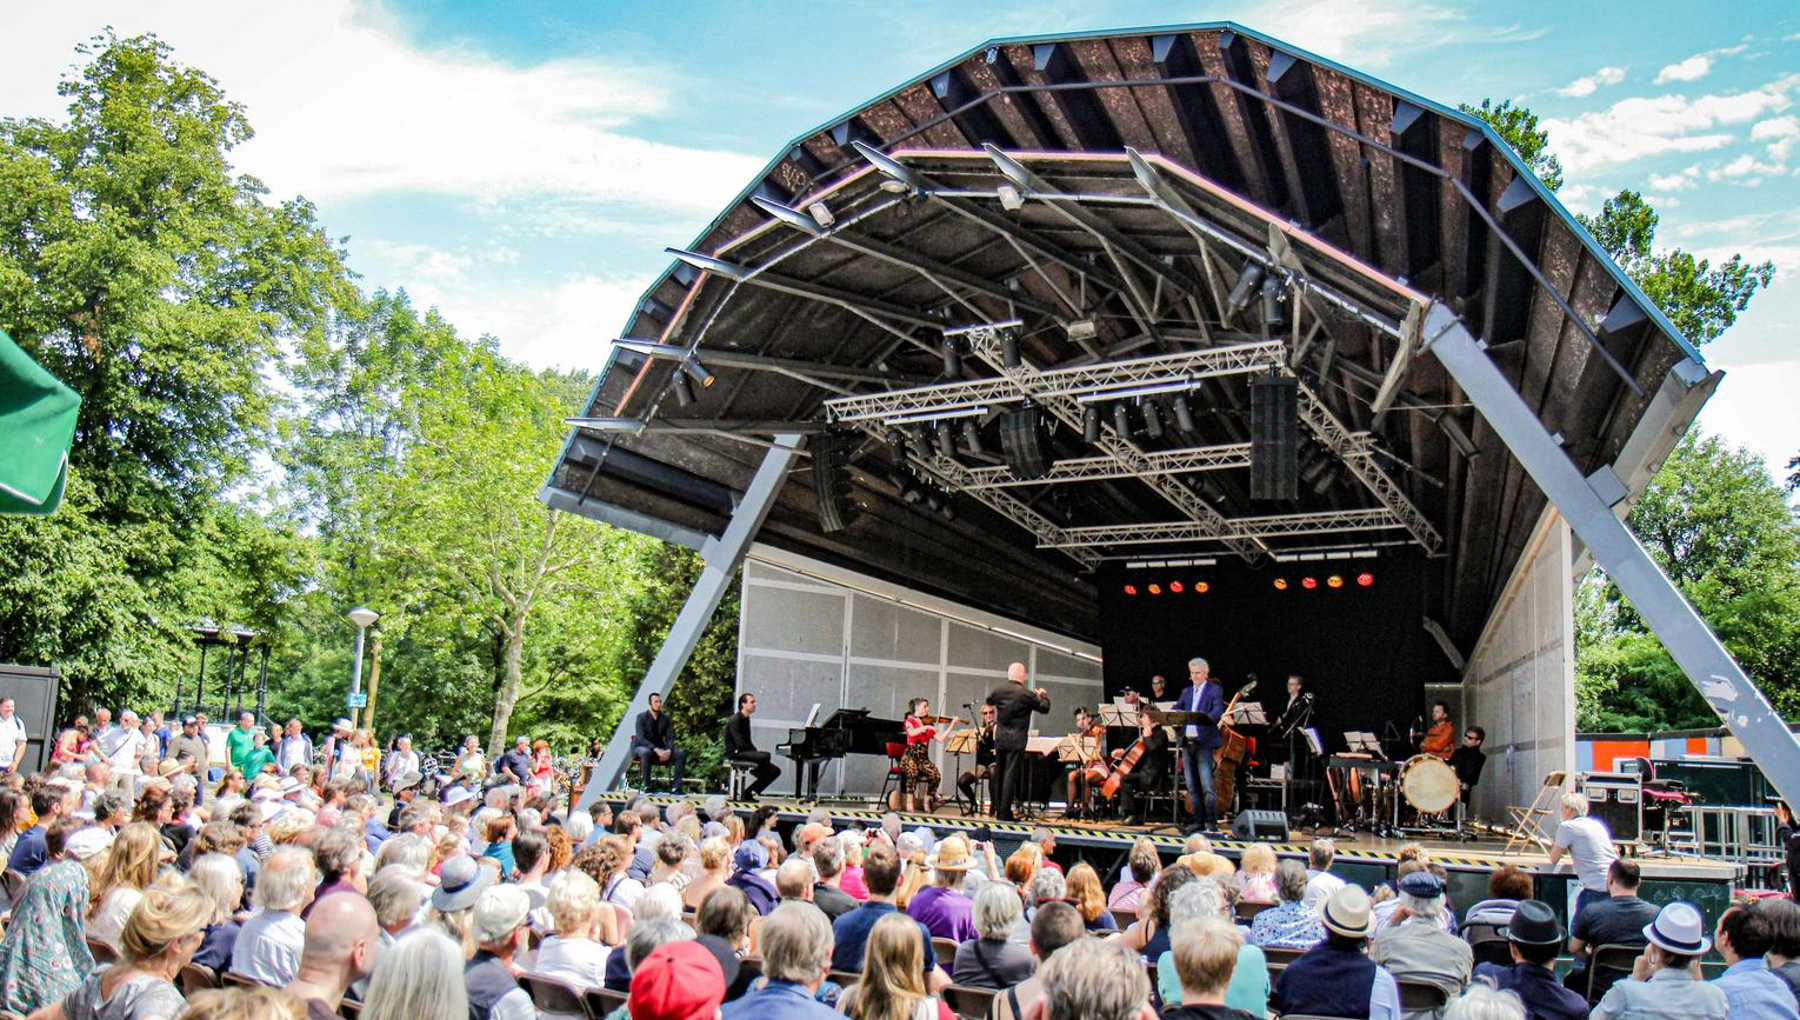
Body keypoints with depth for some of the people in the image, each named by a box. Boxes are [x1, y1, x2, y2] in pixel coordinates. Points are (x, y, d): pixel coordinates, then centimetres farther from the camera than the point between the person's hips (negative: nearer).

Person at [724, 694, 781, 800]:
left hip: (745, 752, 9)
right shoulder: (735, 720, -12)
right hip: (735, 753, -9)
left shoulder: (745, 719, 16)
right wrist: (755, 751, -14)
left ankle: (749, 793, 5)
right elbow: (740, 743, -21)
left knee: (775, 771, 0)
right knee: (765, 756, -31)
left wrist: (755, 750, 1)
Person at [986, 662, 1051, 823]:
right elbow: (1045, 707, -1)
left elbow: (989, 700, 23)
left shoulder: (998, 691, 0)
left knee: (999, 775, 14)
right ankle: (1004, 813, -6)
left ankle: (999, 810, 20)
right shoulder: (1026, 695, -14)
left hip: (1000, 739, 5)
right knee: (1011, 775, -4)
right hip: (1016, 741, -5)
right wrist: (1043, 695, 18)